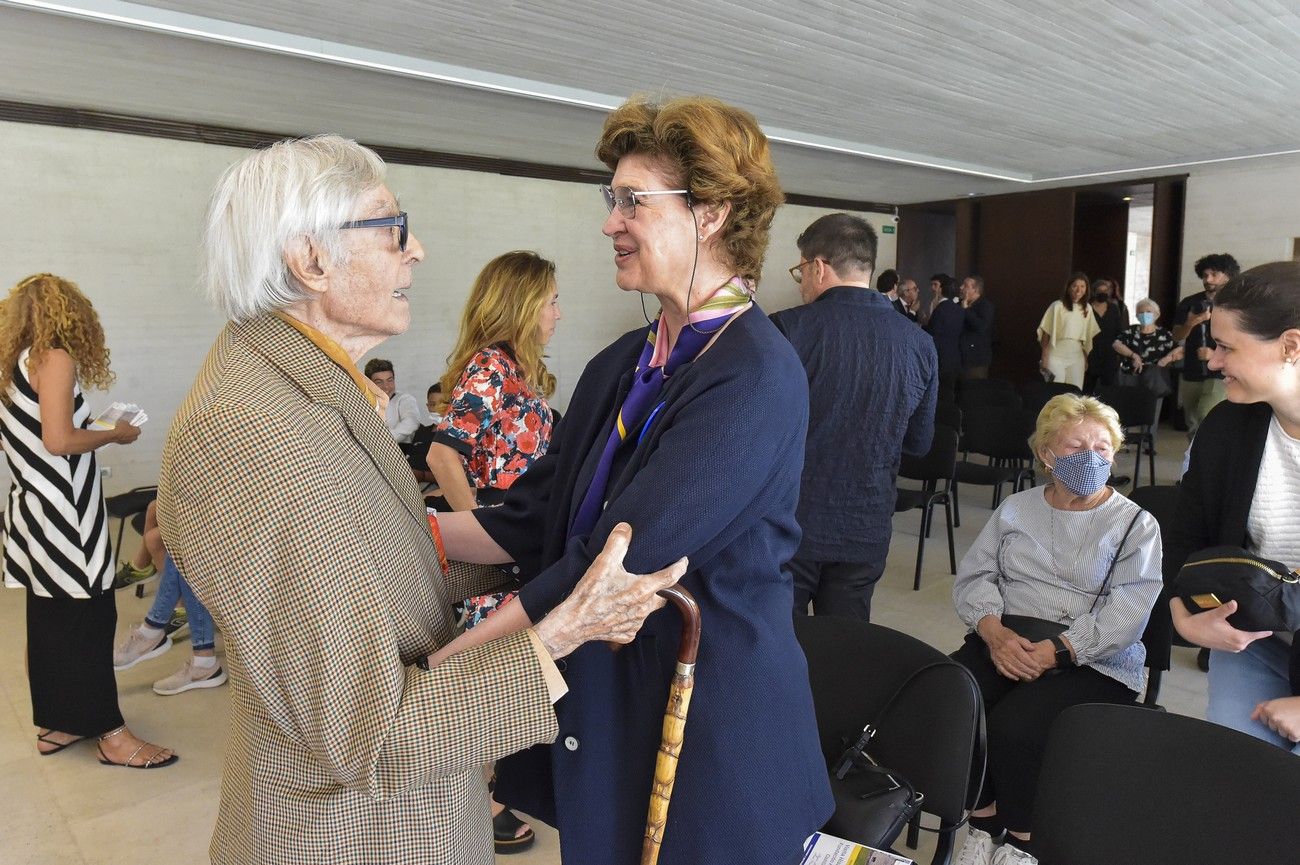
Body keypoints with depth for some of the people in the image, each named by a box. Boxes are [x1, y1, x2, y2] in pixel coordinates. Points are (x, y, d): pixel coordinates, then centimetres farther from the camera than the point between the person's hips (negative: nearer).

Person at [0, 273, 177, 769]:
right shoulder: (55, 358, -13)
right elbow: (58, 440, -22)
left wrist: (95, 430, 17)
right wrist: (116, 434, -8)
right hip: (62, 515, -9)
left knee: (48, 620, 15)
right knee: (90, 620, -2)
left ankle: (55, 724, 25)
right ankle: (111, 735, 5)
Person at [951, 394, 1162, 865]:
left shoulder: (1136, 524, 4)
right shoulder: (1015, 509, 16)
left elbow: (1126, 612, -8)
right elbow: (974, 575, 7)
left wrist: (1055, 651, -20)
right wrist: (993, 631, -13)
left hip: (1093, 662, -3)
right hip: (1004, 643, 4)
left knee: (1013, 725, -30)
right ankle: (983, 822, 0)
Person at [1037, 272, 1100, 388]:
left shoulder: (1087, 309, 9)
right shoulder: (1058, 306, -7)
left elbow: (1088, 337, 14)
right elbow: (1046, 333, -6)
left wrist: (1086, 359, 12)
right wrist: (1044, 358, -8)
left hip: (1077, 357, 5)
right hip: (1056, 356, -5)